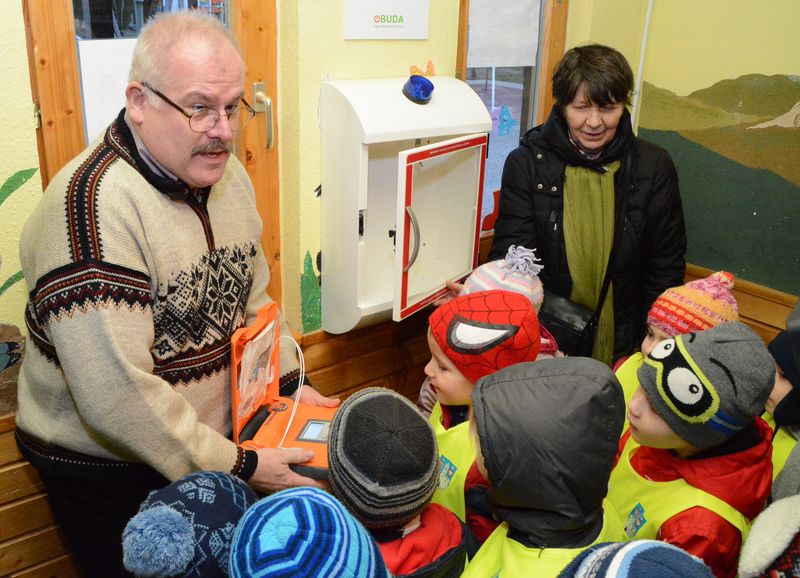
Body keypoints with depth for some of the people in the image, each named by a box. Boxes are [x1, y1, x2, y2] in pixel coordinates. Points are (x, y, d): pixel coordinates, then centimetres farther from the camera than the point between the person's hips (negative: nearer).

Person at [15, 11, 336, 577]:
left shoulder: (226, 172, -3)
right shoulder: (92, 209, -28)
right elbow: (115, 395, -30)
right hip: (108, 473, -6)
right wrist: (238, 465, -22)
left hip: (208, 444, 7)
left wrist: (291, 384, -1)